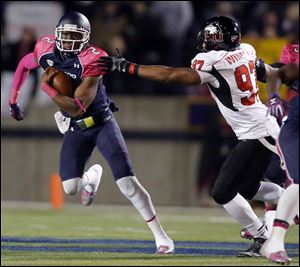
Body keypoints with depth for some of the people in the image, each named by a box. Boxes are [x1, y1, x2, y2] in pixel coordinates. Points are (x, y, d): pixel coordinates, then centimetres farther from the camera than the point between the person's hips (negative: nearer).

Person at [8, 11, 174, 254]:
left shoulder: (91, 61, -25)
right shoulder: (46, 50, -10)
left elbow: (76, 107, -28)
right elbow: (24, 65, 13)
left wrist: (46, 87, -28)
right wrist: (13, 99, 13)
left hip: (102, 123, -4)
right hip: (75, 129, 4)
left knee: (127, 183, -13)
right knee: (70, 187, -11)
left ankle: (160, 235, -3)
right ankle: (91, 177, 28)